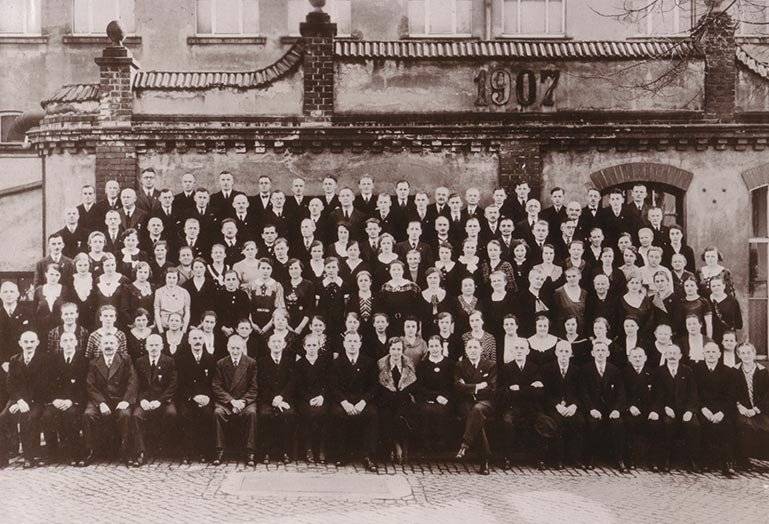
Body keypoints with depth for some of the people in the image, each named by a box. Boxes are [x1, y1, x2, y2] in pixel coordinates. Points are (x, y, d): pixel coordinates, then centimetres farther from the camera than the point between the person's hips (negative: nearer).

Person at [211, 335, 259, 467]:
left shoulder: (251, 363, 4)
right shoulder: (221, 364, 7)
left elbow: (254, 388, -1)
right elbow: (216, 387, 0)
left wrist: (243, 401, -17)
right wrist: (231, 400, -14)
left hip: (246, 400, -1)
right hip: (225, 401, 1)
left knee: (251, 413, -33)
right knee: (217, 413, -30)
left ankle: (250, 452, -27)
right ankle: (219, 450, -22)